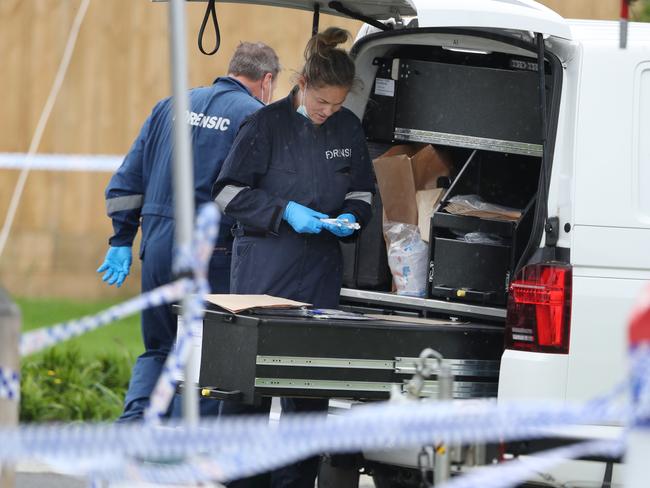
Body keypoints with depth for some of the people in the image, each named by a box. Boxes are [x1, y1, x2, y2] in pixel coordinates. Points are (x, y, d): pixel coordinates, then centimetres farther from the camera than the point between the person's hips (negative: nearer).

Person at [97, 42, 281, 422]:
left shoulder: (171, 107, 14)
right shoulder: (254, 116, -3)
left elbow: (127, 179, 14)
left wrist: (122, 240, 17)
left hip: (158, 248, 5)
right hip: (212, 255, -5)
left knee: (158, 348, 16)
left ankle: (133, 424, -2)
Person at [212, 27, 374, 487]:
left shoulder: (348, 129, 8)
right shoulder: (266, 124, -4)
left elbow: (363, 193, 19)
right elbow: (228, 191, -4)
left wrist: (350, 217, -2)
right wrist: (284, 211, -14)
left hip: (320, 272, 4)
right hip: (264, 267, -4)